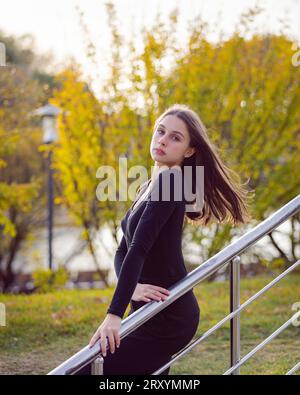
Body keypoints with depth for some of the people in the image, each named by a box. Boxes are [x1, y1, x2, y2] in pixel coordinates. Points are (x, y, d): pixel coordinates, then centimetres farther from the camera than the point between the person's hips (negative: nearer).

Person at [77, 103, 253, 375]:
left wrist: (115, 314, -32)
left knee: (86, 369, -12)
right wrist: (131, 287, -12)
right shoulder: (149, 187, 14)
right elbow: (122, 251, 10)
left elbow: (139, 248, -24)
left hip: (166, 319, -9)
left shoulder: (169, 180, -14)